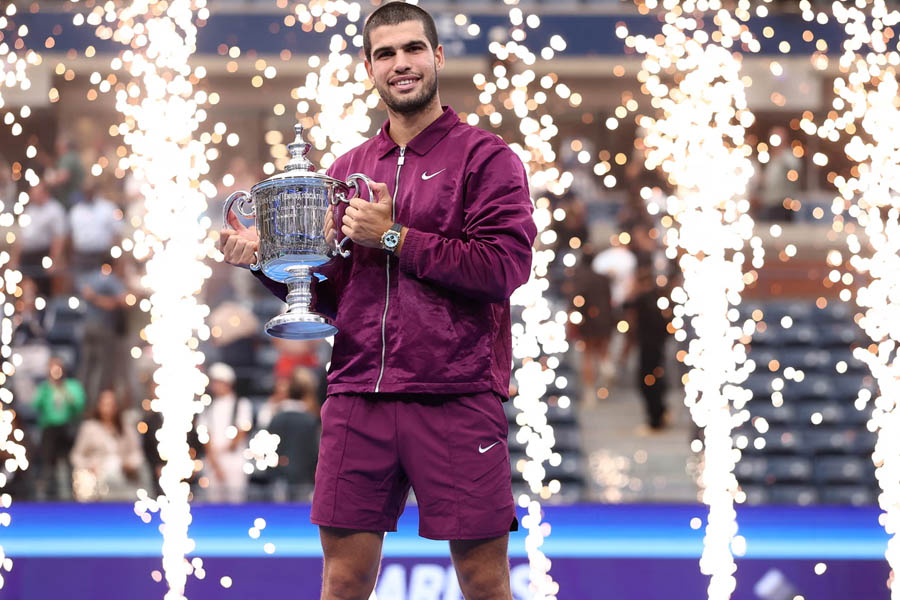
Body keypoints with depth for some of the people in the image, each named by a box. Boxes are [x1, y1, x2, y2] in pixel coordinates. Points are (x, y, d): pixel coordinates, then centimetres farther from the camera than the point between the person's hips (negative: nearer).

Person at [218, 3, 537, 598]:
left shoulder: (485, 157, 2)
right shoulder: (350, 169, 17)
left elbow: (505, 264, -12)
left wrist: (394, 237, -10)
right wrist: (266, 258, 1)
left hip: (457, 398, -4)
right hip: (358, 397, 4)